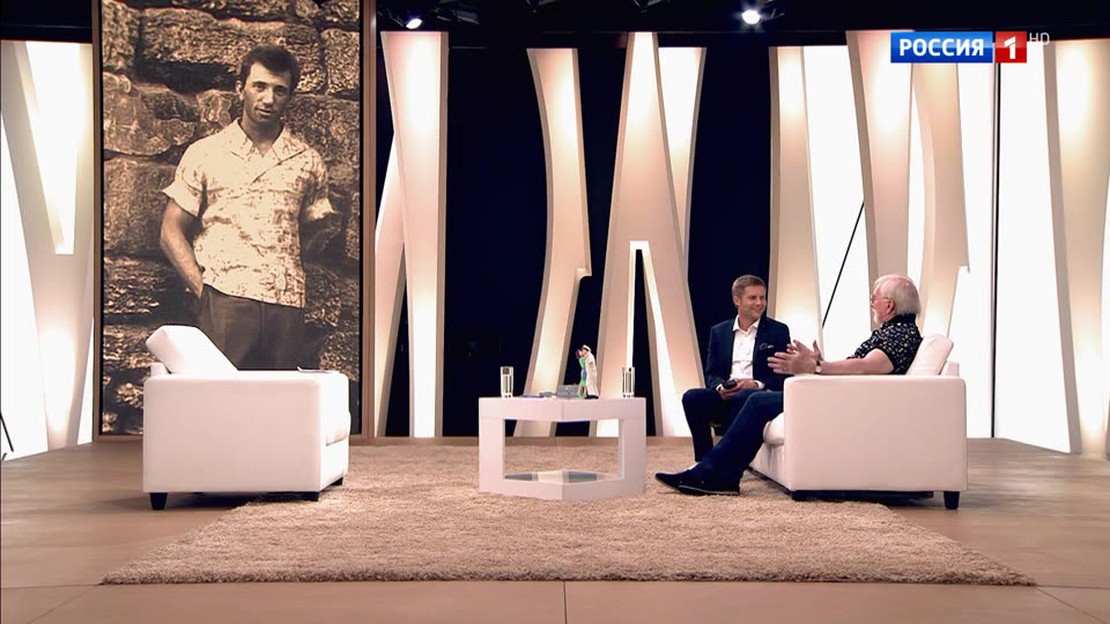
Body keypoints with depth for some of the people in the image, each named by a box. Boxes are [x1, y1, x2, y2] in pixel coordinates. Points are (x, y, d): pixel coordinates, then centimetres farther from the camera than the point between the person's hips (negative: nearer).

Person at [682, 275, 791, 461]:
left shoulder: (778, 331, 8)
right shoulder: (719, 331, 17)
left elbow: (785, 376, 2)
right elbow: (711, 374, 13)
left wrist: (757, 384, -16)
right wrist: (720, 387, -11)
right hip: (725, 397, 3)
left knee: (743, 397, -37)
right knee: (692, 397, -25)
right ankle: (704, 461, -21)